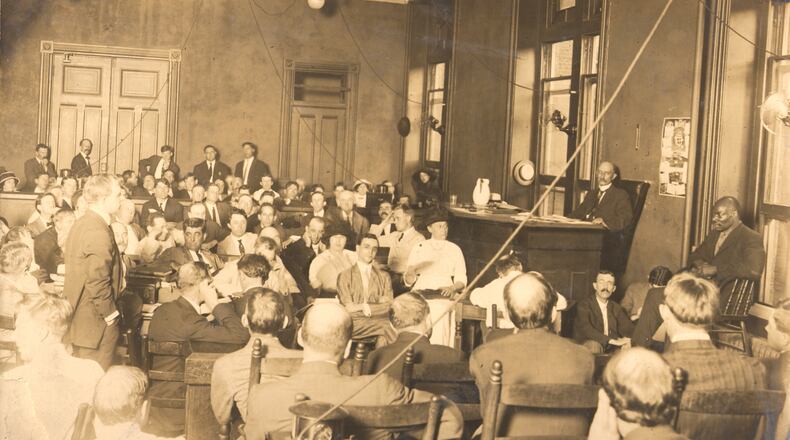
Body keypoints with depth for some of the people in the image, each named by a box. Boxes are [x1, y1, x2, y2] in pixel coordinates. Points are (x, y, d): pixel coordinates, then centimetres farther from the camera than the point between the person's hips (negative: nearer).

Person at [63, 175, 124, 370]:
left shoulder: (80, 224, 9)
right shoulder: (99, 232, -22)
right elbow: (98, 281, -26)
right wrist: (110, 314, -15)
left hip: (78, 315, 10)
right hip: (96, 320, -10)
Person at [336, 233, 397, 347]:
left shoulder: (384, 276, 21)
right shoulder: (345, 276, 11)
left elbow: (389, 306, 8)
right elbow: (348, 308, 0)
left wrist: (367, 307, -6)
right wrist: (378, 303, -1)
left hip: (379, 319, 2)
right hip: (354, 322, -2)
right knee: (385, 327, -33)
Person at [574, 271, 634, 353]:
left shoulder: (616, 308, 16)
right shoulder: (584, 304, -3)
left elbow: (628, 328, 7)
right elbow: (586, 328, -19)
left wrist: (627, 340, -18)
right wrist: (612, 340, -28)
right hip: (585, 349, -5)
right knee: (593, 345, -35)